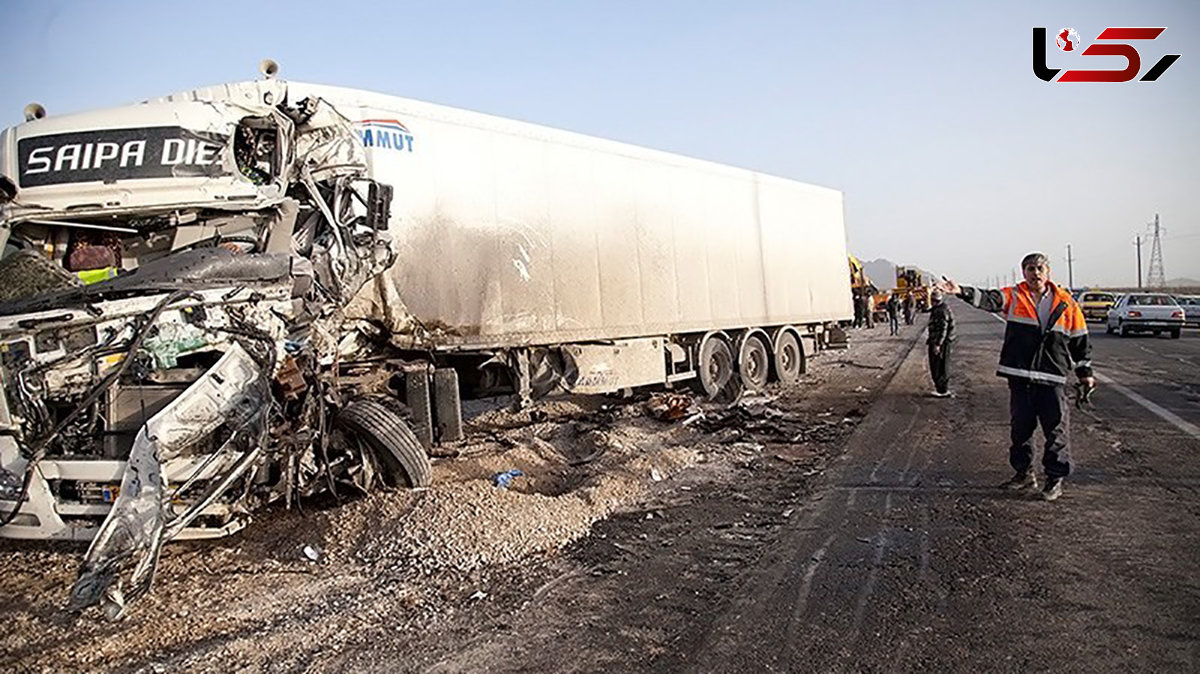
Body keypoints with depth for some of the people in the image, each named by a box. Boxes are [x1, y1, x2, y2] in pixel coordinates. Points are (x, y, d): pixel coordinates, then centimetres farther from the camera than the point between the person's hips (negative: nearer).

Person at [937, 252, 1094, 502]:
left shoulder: (1066, 304, 7)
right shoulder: (1013, 296, 4)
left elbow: (1080, 341, 13)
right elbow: (988, 299, -16)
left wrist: (1085, 373, 12)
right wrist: (962, 291, -35)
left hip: (1052, 378, -1)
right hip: (1019, 377, 1)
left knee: (1056, 429, 0)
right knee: (1020, 427, 9)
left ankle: (1056, 477, 13)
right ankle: (1024, 473, 23)